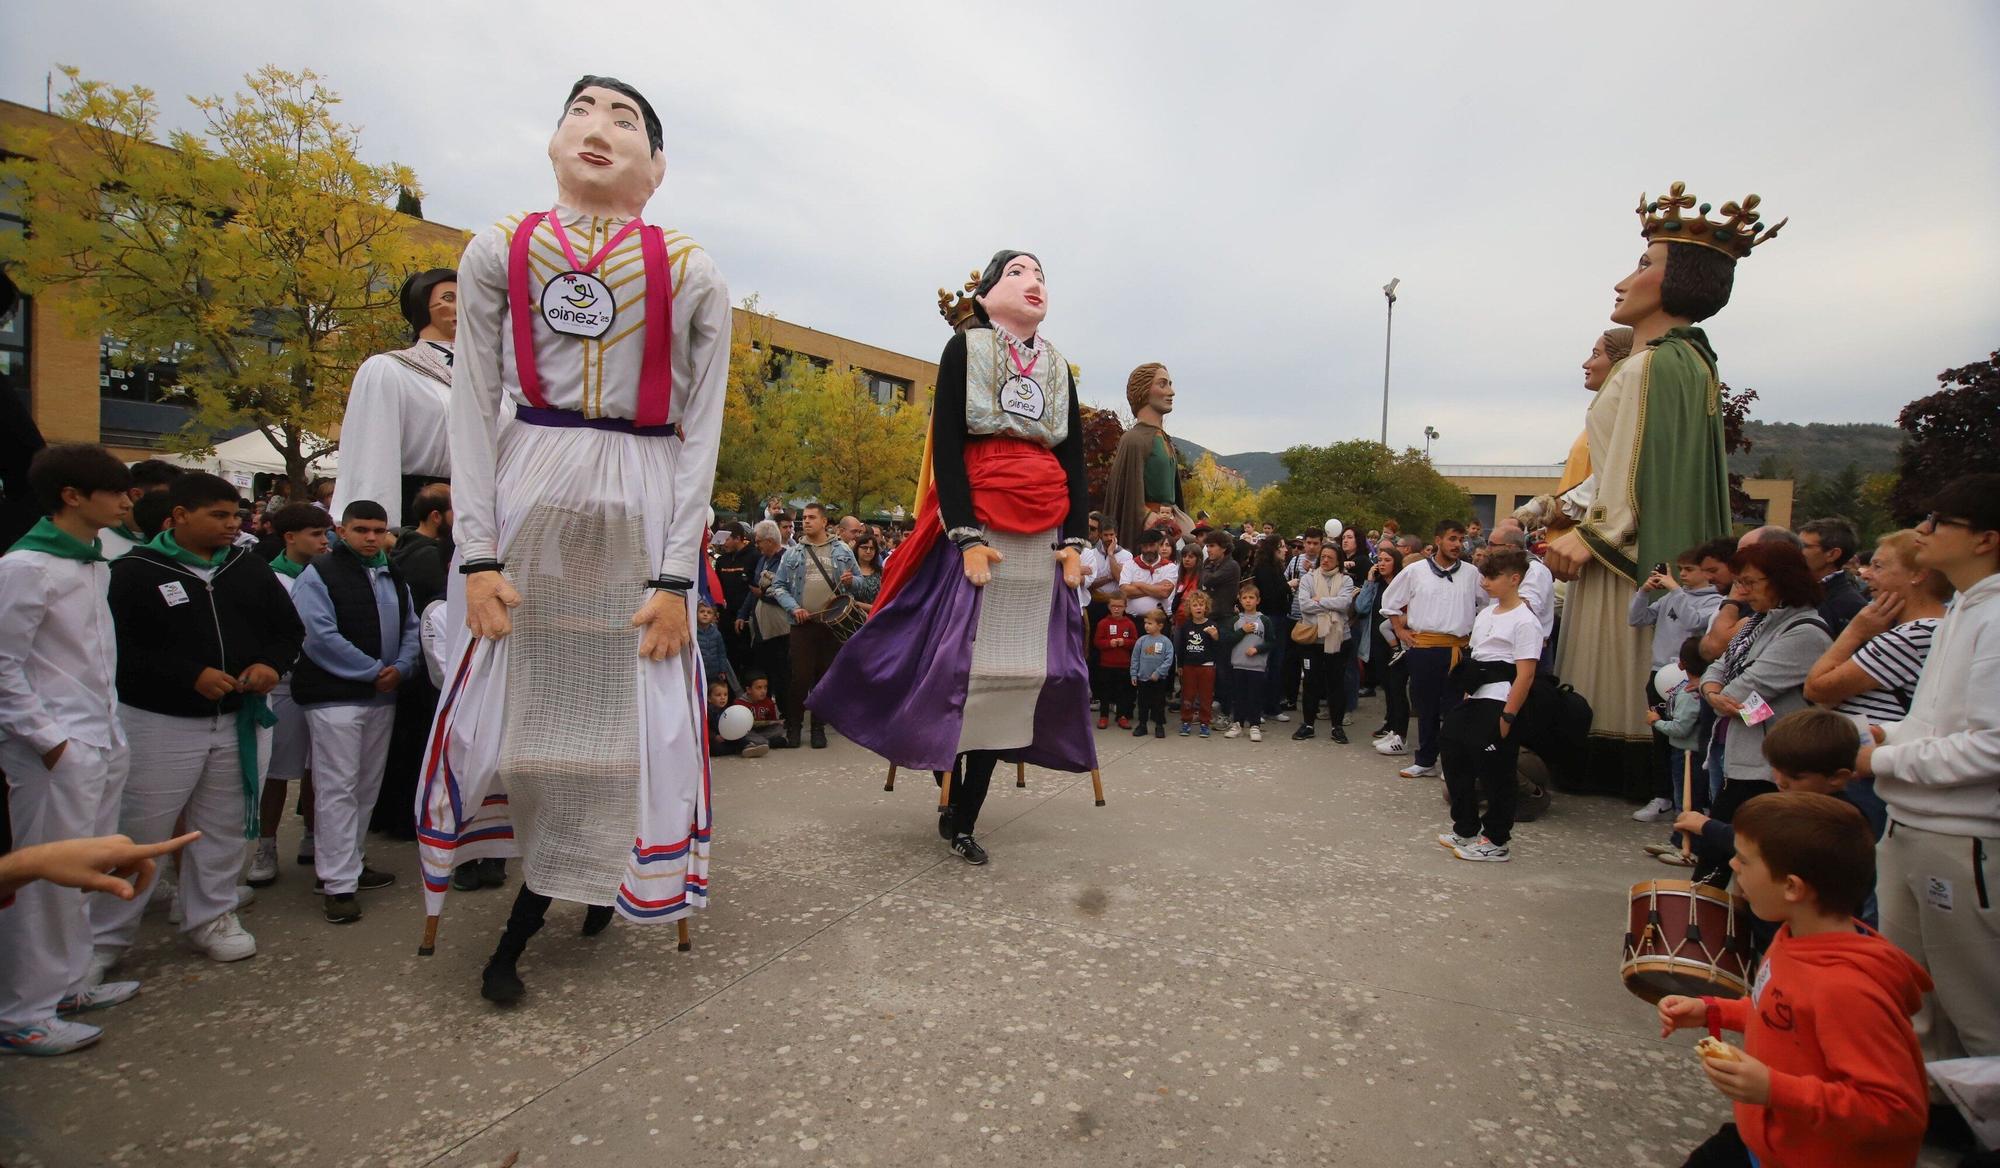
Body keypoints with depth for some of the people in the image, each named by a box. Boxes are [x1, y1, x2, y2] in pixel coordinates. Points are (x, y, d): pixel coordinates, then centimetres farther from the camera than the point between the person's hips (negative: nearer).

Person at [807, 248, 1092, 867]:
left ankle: (965, 819, 10)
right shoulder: (964, 349, 4)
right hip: (977, 528, -4)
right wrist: (965, 536, -15)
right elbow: (946, 446, -5)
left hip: (1042, 538, 5)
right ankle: (950, 795, 10)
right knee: (959, 660, -7)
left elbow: (1074, 459, 14)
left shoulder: (1058, 367, 18)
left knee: (1014, 671, 1)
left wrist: (1074, 540, 2)